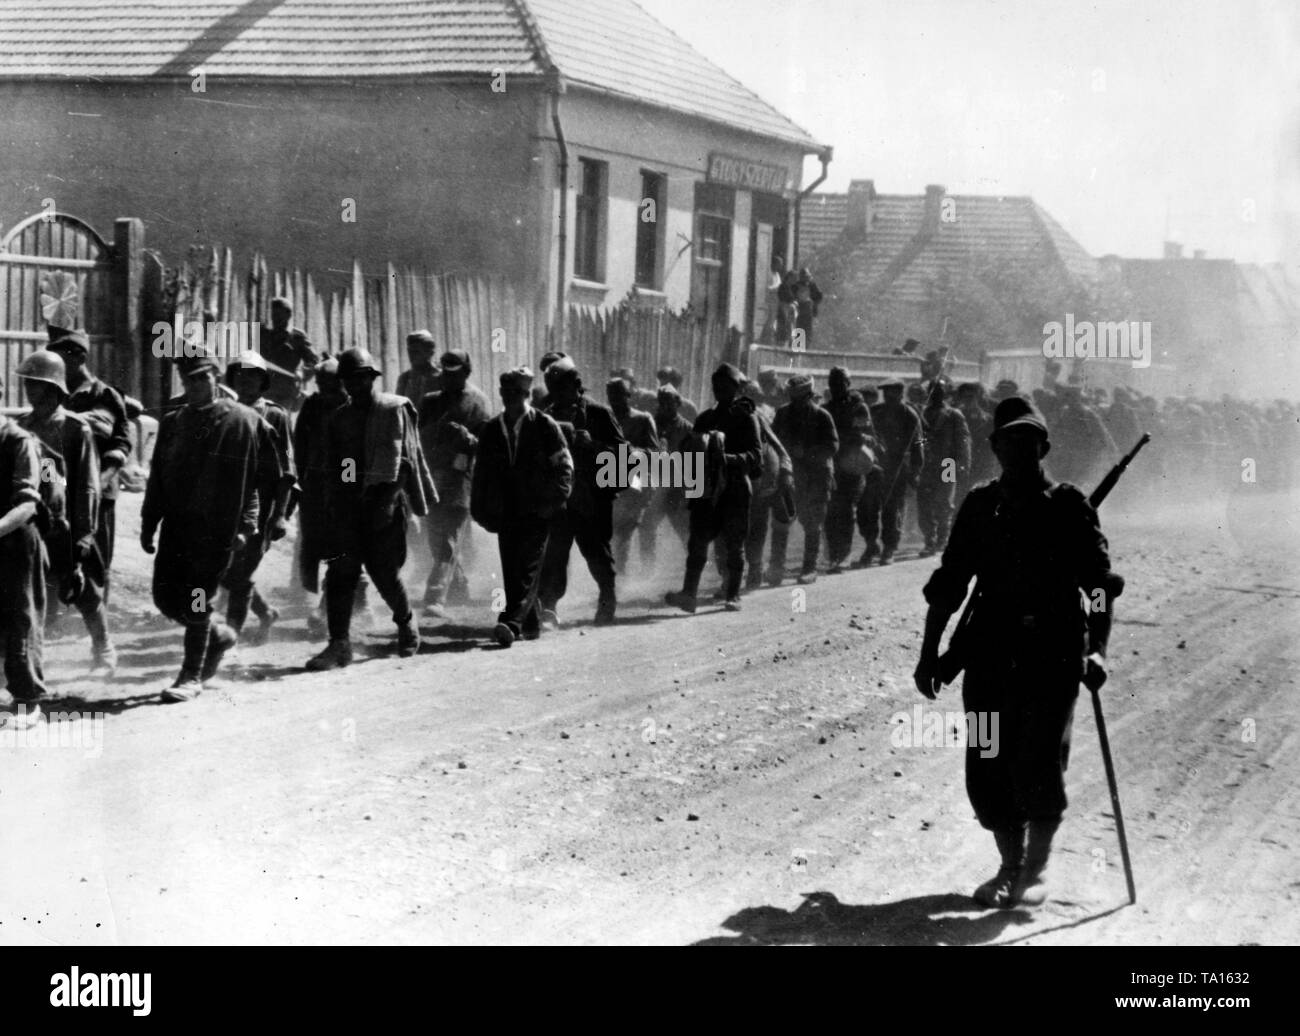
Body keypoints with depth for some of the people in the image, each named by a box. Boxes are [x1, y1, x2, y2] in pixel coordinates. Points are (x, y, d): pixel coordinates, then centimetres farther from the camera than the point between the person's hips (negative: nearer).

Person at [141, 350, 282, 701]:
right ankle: (219, 635, 30)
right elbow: (157, 477, 15)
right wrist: (148, 524, 9)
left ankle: (192, 677, 6)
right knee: (166, 597, 4)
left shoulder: (245, 422, -4)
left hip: (219, 527, -5)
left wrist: (246, 524, -7)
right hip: (177, 524, 5)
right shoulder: (173, 423, 11)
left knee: (197, 600, -7)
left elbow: (271, 478, -2)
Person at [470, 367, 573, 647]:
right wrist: (481, 510, 10)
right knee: (511, 571, 5)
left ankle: (511, 622, -21)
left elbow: (564, 467, 1)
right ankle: (530, 623, 15)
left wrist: (552, 501, -8)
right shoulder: (491, 430, 10)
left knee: (528, 570, -12)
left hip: (536, 511, -4)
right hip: (505, 513, 5)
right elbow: (482, 473, 15)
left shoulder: (545, 426, -1)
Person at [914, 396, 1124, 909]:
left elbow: (1100, 582, -4)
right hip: (991, 650, 3)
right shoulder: (980, 505, 10)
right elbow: (948, 584, 14)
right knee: (988, 768, 2)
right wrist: (929, 652, 10)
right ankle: (1010, 866, 21)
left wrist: (1097, 649, -17)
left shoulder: (1069, 506, 1)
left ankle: (1036, 870, 13)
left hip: (1055, 651, -3)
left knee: (1040, 765, -8)